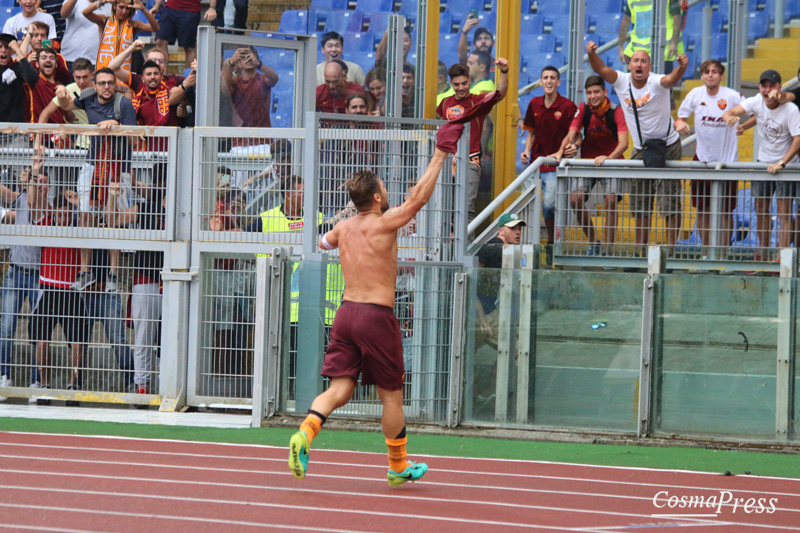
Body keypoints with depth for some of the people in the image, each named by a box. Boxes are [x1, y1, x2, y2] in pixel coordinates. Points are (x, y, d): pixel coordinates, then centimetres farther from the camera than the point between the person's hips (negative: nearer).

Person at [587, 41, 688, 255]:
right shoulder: (621, 81, -6)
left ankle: (671, 247, 1)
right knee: (640, 205, 8)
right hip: (640, 150, 4)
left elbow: (671, 79, -38)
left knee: (670, 202, -5)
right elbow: (600, 69, -18)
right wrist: (592, 54, -39)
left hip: (668, 147, -4)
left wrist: (681, 67, -60)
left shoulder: (656, 83, -18)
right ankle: (640, 250, 16)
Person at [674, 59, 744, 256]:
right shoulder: (695, 94, 0)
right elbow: (680, 117, 10)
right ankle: (706, 252, 17)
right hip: (702, 158, 3)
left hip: (727, 159, -3)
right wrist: (680, 124, -13)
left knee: (725, 211, 1)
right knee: (702, 209, 5)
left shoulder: (731, 96, -8)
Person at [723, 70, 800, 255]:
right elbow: (729, 113, -16)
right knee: (760, 209, 10)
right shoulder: (756, 102, -7)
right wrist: (730, 118, -41)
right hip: (764, 162, 5)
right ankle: (764, 254, 24)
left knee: (784, 212, -10)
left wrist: (781, 163, -28)